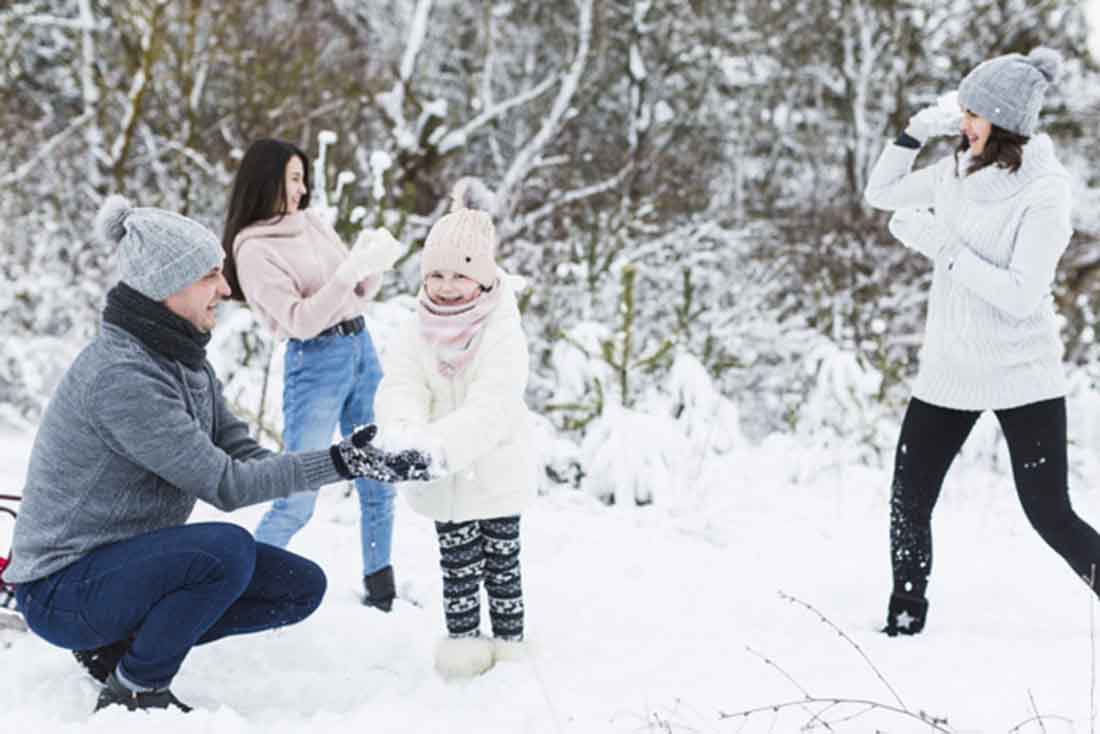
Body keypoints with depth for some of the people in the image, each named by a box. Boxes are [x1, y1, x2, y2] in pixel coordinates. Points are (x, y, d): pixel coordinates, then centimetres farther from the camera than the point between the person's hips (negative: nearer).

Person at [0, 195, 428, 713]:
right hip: (63, 588, -9)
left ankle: (122, 642, 8)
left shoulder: (183, 359, 5)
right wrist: (336, 464, -25)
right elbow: (223, 485, -25)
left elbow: (242, 455, 0)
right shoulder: (120, 375, -25)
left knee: (302, 587, 3)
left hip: (129, 557, 9)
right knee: (227, 548, -33)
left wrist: (352, 462, -14)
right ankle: (131, 693, -11)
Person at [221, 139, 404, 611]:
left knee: (378, 483, 9)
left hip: (361, 347, 7)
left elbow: (359, 294, 16)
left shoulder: (313, 222, 11)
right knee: (297, 502, -7)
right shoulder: (254, 249, -9)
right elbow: (300, 320, -17)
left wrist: (373, 263, -4)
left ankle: (380, 589, 19)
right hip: (315, 362, -7)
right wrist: (349, 271, -24)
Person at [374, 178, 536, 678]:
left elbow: (491, 406, -30)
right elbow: (399, 389, -17)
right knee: (458, 567, 10)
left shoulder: (502, 334, -18)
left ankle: (509, 643, 24)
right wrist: (403, 435, -41)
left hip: (496, 472, -3)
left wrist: (439, 444, -45)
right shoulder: (416, 335, -4)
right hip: (444, 482, 3)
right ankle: (462, 639, 21)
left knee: (501, 564, 10)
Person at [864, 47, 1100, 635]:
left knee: (1051, 516, -4)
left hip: (1022, 377, -6)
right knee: (909, 502, 8)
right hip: (948, 371, 6)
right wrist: (913, 134, -1)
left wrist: (938, 244, -23)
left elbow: (1021, 295, -23)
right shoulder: (958, 171, 2)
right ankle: (904, 622, 22)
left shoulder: (1044, 193, -16)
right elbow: (880, 194, 16)